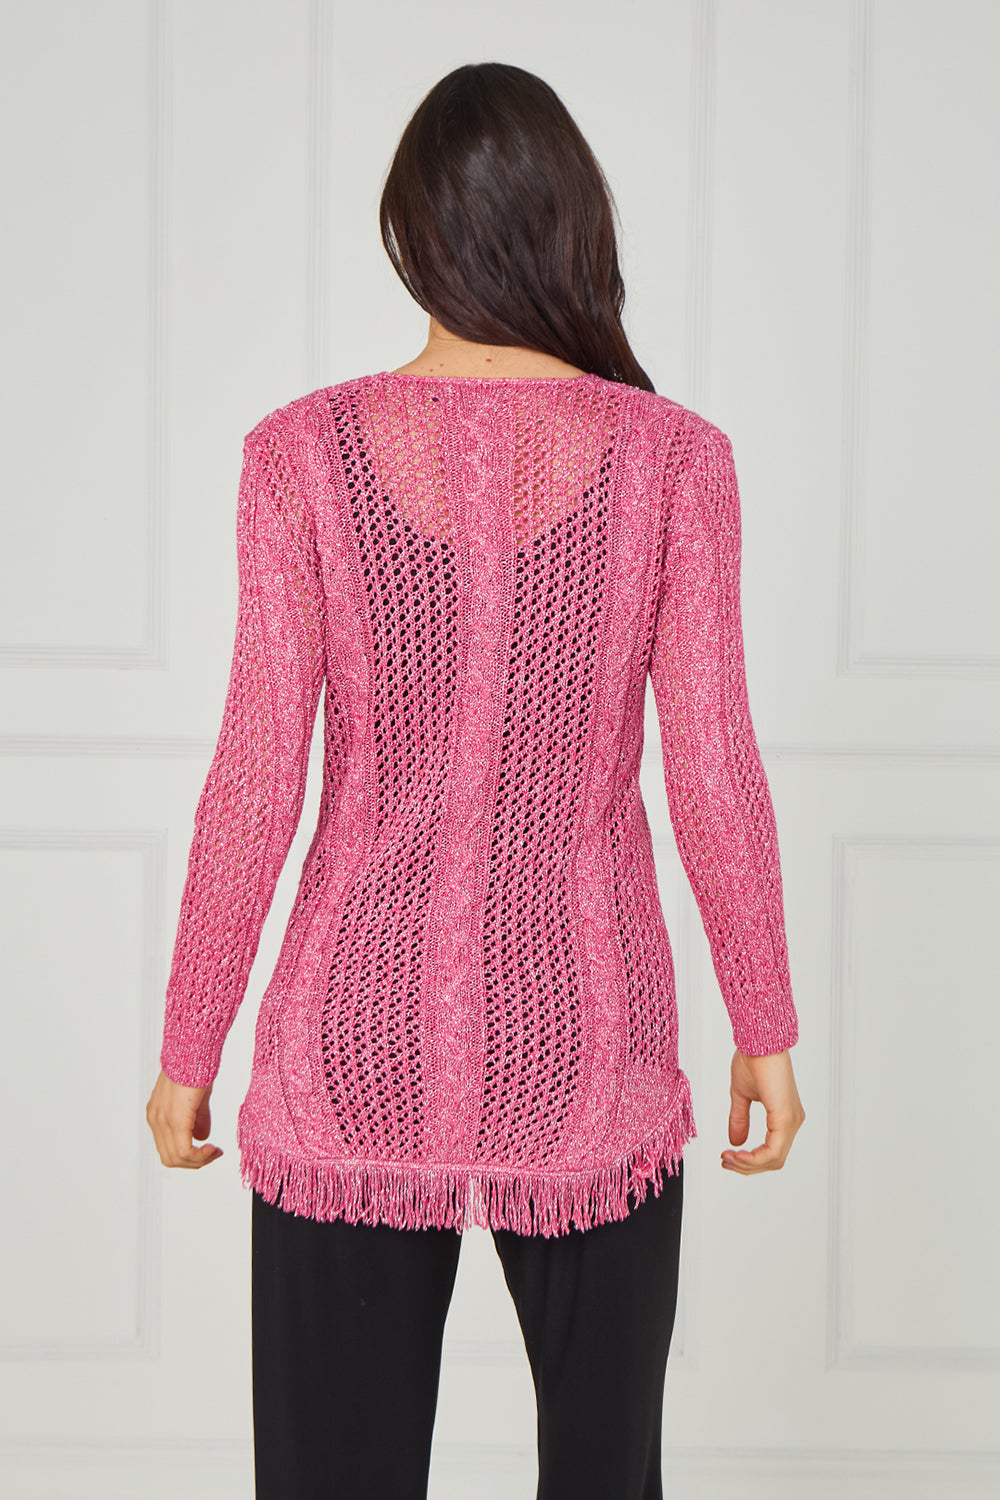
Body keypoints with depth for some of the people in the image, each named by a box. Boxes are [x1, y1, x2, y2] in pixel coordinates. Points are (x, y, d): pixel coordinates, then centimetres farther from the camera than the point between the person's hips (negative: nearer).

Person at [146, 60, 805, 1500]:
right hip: (585, 1050, 1)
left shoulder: (305, 453, -8)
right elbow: (714, 775, -8)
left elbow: (257, 782, -9)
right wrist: (768, 1029, 5)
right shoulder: (673, 458, -7)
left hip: (356, 1050, 0)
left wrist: (188, 1048, 2)